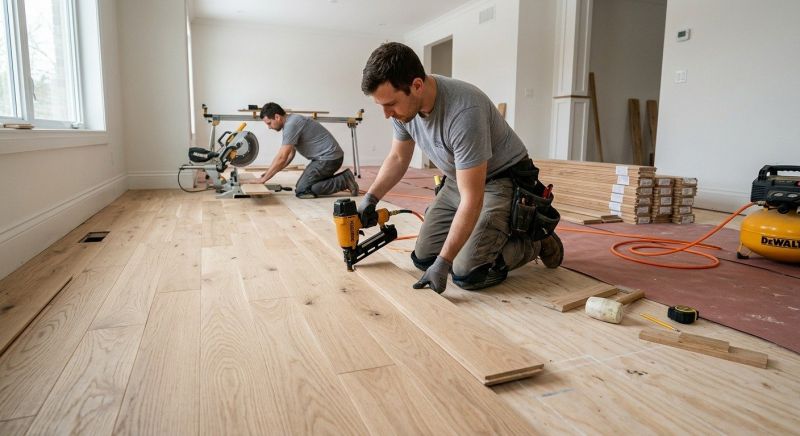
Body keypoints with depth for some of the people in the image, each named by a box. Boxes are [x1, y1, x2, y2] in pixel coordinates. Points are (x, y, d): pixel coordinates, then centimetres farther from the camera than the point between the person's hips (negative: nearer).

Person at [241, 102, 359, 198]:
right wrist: (270, 172, 13)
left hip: (329, 158, -10)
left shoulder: (291, 125, -18)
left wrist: (263, 179, -13)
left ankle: (344, 181, -8)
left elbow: (281, 158, -20)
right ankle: (343, 179, 13)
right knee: (301, 186, 12)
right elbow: (289, 155, 19)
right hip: (324, 157, 10)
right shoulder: (291, 122, 15)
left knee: (302, 191, -14)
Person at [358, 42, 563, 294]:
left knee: (467, 275, -18)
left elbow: (472, 200, -32)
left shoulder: (463, 112, -35)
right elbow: (398, 158, 8)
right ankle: (483, 232, 24)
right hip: (457, 181, 7)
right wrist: (370, 198, -6)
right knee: (424, 259, 2)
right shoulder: (403, 104, -11)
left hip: (501, 181, -7)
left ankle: (534, 240, 7)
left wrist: (443, 262, -31)